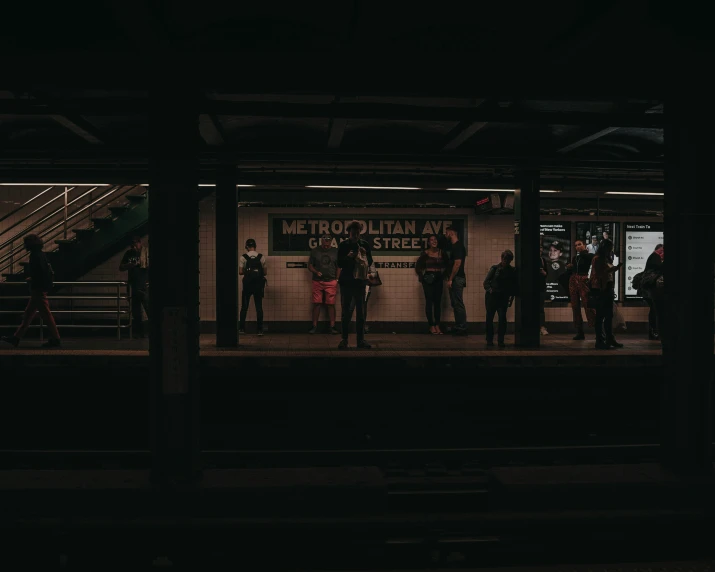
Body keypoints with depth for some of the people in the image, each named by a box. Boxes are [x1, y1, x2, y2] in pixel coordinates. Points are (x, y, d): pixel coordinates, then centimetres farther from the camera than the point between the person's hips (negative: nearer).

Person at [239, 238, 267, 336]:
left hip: (247, 284, -1)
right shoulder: (262, 257, 0)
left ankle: (242, 328, 13)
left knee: (244, 307, 10)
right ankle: (260, 330, 2)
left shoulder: (243, 257, -4)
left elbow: (240, 272, -5)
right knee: (259, 307, 4)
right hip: (259, 284, 1)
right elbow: (265, 273, 2)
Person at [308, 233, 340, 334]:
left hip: (331, 282, 0)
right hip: (317, 282, 1)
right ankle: (314, 326, 6)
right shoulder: (315, 251, 7)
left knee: (331, 304, -1)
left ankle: (332, 326, 4)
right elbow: (310, 265, 10)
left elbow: (338, 267, 9)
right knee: (316, 303, 0)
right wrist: (316, 272, -9)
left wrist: (337, 280, -1)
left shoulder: (335, 251, 7)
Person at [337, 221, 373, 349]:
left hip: (360, 281, 2)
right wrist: (348, 257, -20)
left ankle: (361, 339, 8)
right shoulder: (343, 245, -1)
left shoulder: (364, 244, 5)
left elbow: (370, 262, 7)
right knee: (346, 312, 0)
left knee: (361, 312, 3)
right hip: (346, 282, -2)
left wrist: (365, 254, -11)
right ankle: (344, 339, 5)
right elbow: (339, 264, -2)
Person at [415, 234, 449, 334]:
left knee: (438, 302, 4)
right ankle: (431, 326, 3)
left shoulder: (442, 253, 3)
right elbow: (417, 266, 6)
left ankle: (437, 326, 9)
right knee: (429, 302, -2)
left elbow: (446, 265, 16)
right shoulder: (425, 253, -3)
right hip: (428, 279, -3)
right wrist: (421, 276, 1)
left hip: (439, 279, 3)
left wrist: (443, 273, 5)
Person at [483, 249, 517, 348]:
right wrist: (489, 289, -16)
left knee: (502, 317, -12)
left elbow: (514, 285, 8)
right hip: (492, 296, 0)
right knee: (489, 317, 3)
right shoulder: (495, 268, 2)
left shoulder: (513, 271, 5)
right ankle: (489, 339, 16)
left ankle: (501, 340, -3)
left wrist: (512, 296, -5)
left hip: (503, 298, 0)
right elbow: (486, 282, 0)